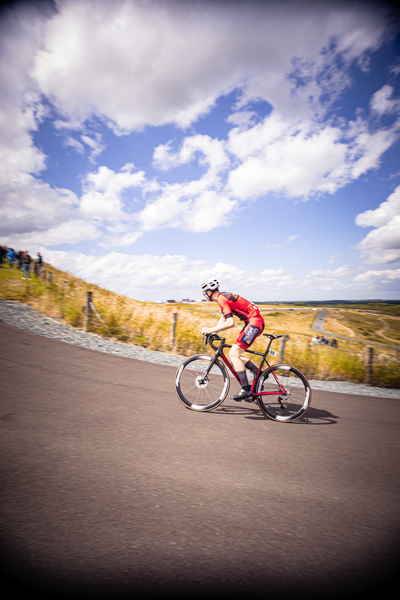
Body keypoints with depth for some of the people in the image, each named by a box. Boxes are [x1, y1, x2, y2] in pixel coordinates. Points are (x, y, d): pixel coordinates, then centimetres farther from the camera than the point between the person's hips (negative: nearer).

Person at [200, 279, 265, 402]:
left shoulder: (222, 299, -16)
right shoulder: (223, 297, 15)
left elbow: (230, 323, -24)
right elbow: (223, 320, 18)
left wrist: (211, 330, -17)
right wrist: (211, 331, 6)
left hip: (254, 323, -10)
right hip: (252, 323, 10)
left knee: (234, 353, -13)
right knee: (234, 354, 10)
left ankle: (246, 390, -10)